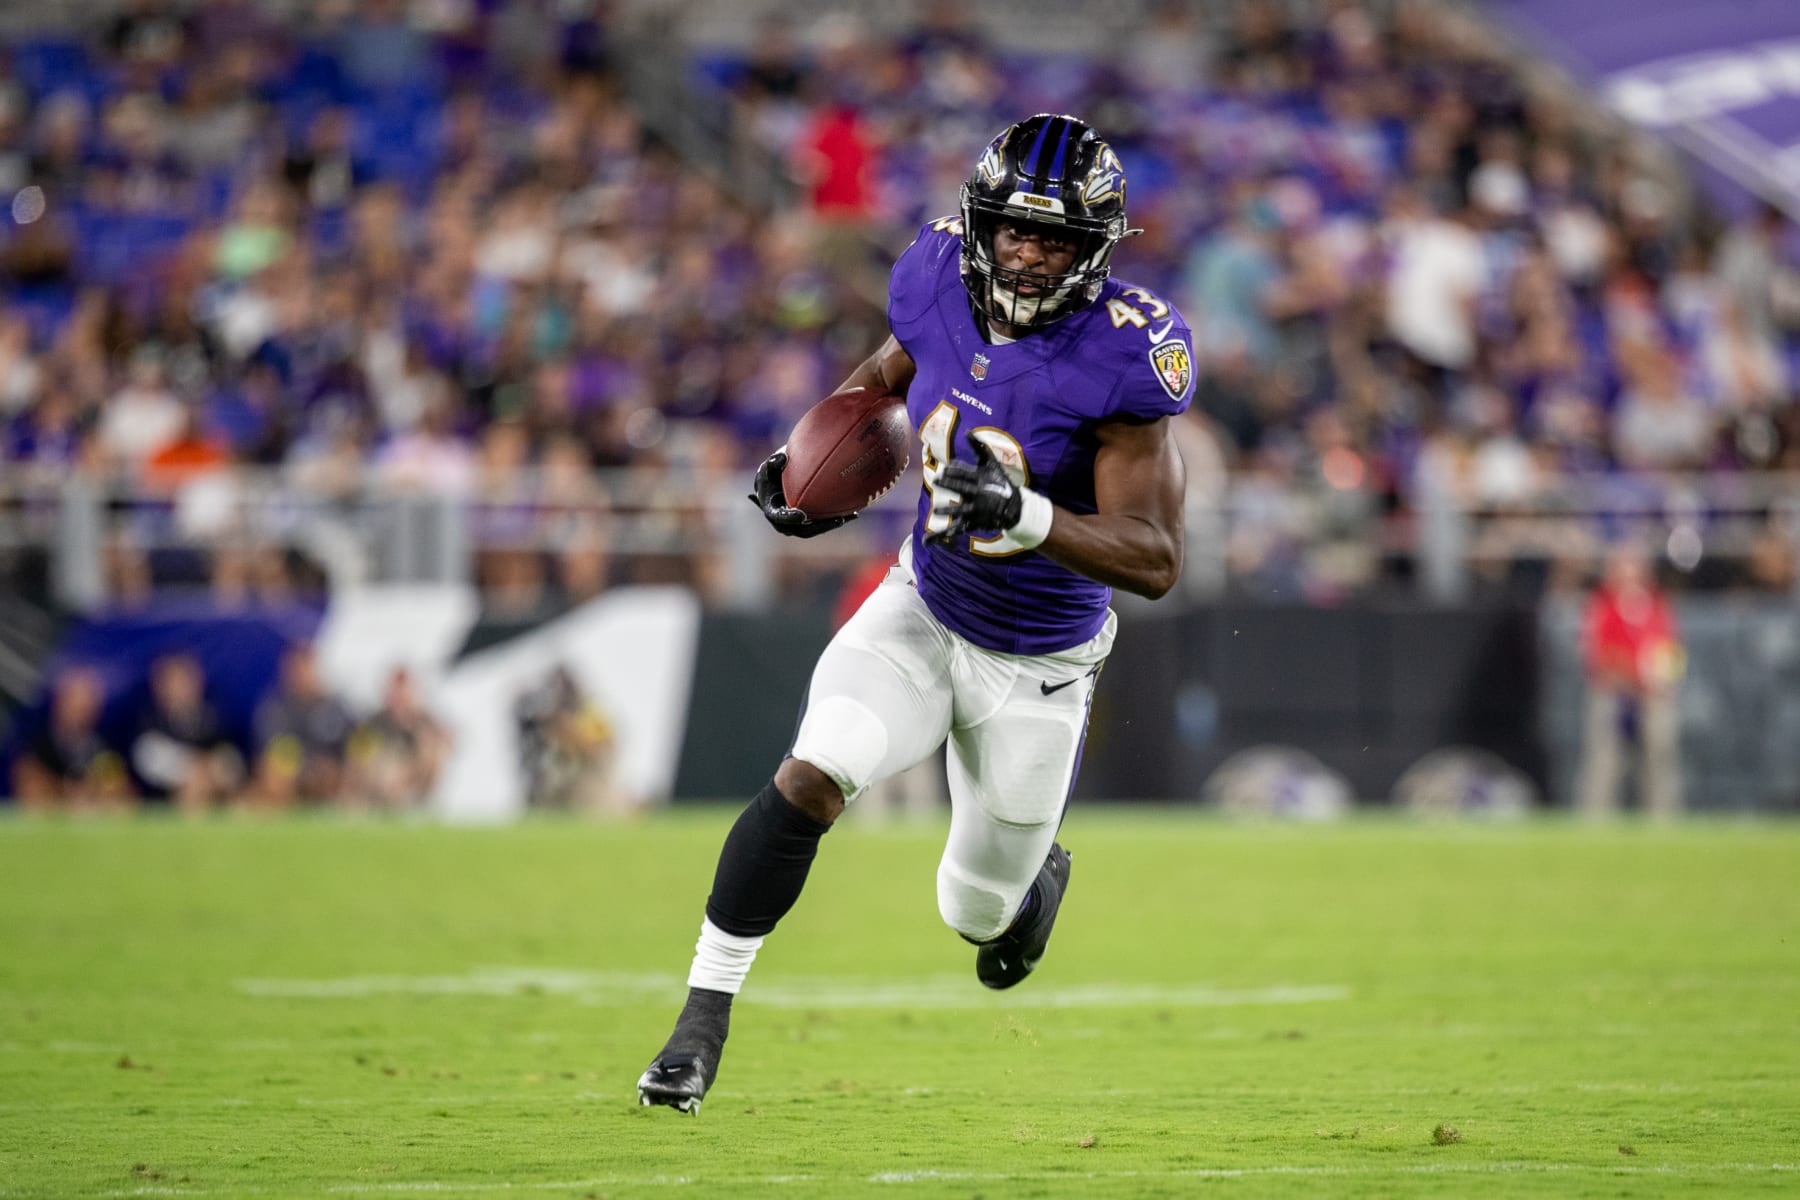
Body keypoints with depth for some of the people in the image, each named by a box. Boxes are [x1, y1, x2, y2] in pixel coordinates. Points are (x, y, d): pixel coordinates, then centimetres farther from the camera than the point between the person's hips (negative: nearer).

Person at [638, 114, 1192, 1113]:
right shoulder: (942, 282, -14)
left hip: (1035, 666, -2)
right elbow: (887, 374, 12)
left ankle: (1039, 872, 52)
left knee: (980, 915, 13)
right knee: (811, 776, -24)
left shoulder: (1119, 356, -27)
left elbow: (1155, 562, -27)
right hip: (923, 610, 2)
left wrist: (1025, 514, -41)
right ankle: (702, 1020, -16)